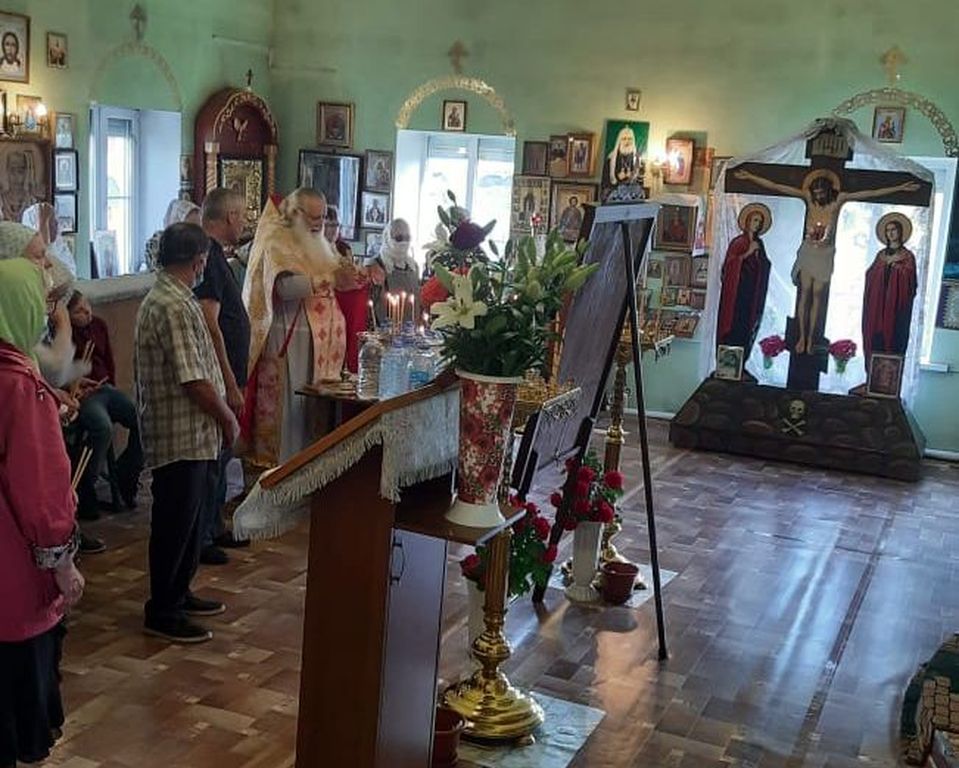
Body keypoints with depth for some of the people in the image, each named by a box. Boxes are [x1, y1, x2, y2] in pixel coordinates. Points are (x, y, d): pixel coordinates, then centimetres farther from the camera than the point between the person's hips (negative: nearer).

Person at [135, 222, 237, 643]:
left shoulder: (162, 297, 13)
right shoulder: (175, 307, -21)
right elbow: (194, 381, -23)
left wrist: (222, 415, 16)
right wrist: (228, 419, -10)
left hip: (191, 434, 10)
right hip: (182, 436, -10)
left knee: (186, 519, 20)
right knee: (175, 524, 1)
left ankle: (178, 593, 33)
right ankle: (161, 612, 12)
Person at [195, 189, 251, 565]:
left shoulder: (212, 253, 14)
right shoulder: (208, 256, -18)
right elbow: (210, 326, -23)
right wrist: (231, 385, -22)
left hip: (224, 377, 11)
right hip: (219, 378, -11)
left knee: (220, 453, 18)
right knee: (213, 456, -3)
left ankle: (214, 528, 29)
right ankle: (198, 538, 6)